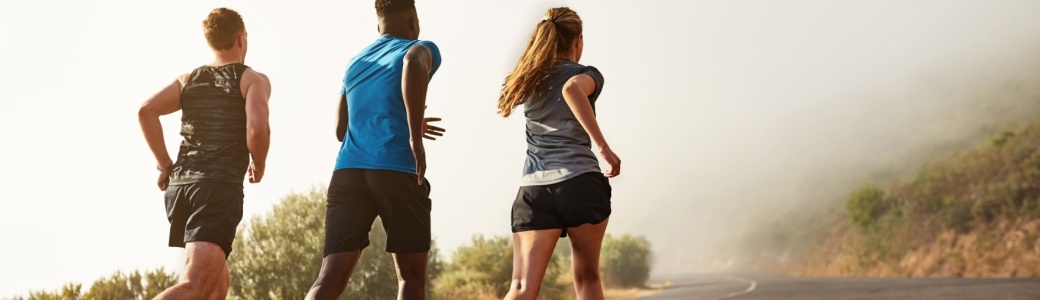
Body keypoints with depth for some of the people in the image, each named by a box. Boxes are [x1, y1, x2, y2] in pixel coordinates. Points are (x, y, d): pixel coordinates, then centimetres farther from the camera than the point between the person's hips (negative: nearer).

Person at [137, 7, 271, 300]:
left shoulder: (188, 79, 19)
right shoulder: (254, 80, 5)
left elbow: (146, 111, 3)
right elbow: (257, 130, -12)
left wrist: (164, 165, 9)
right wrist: (258, 166, 8)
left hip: (179, 186, 6)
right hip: (220, 187, -6)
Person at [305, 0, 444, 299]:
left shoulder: (354, 64, 27)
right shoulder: (422, 49, 9)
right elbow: (414, 63, -19)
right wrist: (415, 137, -16)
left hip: (347, 172, 5)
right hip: (398, 173, -4)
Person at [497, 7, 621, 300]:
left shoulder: (527, 81, 18)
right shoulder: (586, 75, 4)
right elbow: (573, 88, -20)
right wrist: (602, 146, -20)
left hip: (533, 189, 3)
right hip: (580, 182, -3)